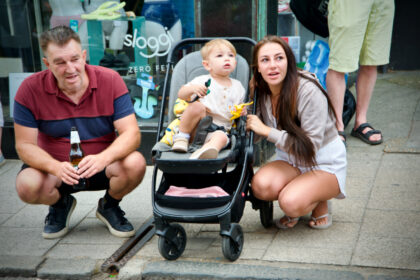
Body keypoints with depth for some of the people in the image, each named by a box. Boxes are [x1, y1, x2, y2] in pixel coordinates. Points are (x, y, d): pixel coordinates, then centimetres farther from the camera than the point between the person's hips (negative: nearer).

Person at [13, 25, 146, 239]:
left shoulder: (110, 80, -12)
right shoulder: (31, 89, -12)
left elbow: (131, 134, -18)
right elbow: (25, 145, -11)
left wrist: (103, 158, -39)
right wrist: (56, 167, -33)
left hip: (102, 165, 0)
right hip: (56, 167, 0)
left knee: (135, 163, -30)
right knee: (27, 186, -31)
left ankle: (109, 206, 6)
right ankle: (60, 204, 9)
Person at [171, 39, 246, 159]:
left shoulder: (237, 87, 17)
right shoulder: (202, 81, 4)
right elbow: (181, 95, -4)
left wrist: (241, 112, 3)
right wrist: (192, 89, -25)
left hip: (221, 128, 2)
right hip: (196, 127, -2)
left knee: (221, 137, -34)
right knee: (197, 106, -32)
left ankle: (199, 155, -64)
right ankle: (182, 136, -14)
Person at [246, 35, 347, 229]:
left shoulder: (308, 91, -24)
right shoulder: (261, 92, -5)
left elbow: (310, 146, -26)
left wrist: (266, 131, -26)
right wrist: (246, 124, -17)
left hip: (325, 163, -5)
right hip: (290, 160, 5)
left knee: (292, 203, -31)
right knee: (261, 185, -28)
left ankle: (321, 203, 5)